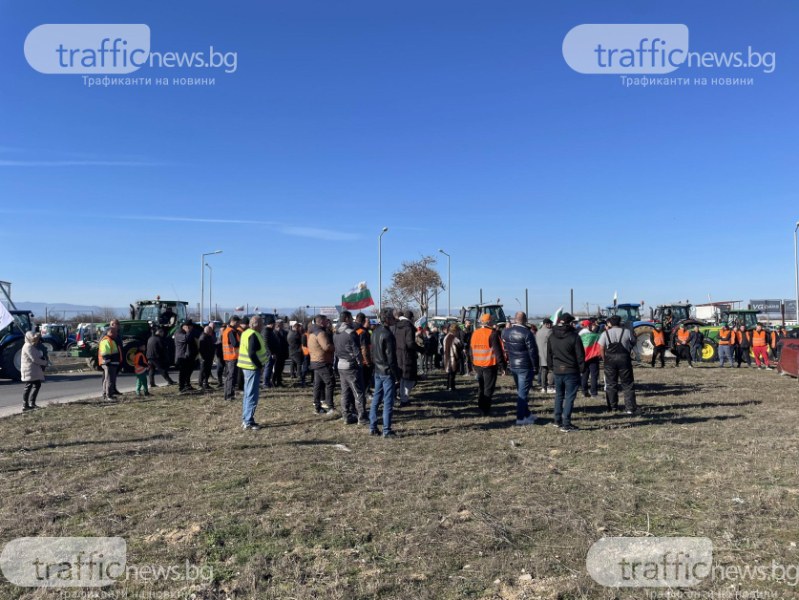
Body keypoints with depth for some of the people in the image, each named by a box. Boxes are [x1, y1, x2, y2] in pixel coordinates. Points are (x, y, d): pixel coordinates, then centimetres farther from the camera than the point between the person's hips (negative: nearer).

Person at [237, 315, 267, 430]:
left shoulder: (246, 333, 13)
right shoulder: (254, 335, -17)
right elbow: (252, 354, -23)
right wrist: (260, 366, -15)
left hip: (247, 367, 10)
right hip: (252, 368, -10)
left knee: (248, 394, 16)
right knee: (252, 395, -6)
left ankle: (245, 419, 24)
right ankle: (248, 422, -3)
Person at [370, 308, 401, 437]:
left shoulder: (375, 332, 9)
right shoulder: (387, 335, -18)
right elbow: (391, 357, -18)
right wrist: (397, 373, -11)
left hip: (377, 371, 8)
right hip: (387, 372, -8)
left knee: (376, 399, 14)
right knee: (388, 402, -2)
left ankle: (373, 427, 19)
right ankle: (386, 431, 1)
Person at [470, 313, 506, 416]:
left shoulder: (475, 334, 9)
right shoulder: (493, 333, -12)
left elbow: (472, 350, 15)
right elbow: (498, 351, -16)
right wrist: (502, 365, -12)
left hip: (478, 365, 6)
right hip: (490, 365, -6)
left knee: (481, 387, 18)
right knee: (488, 389, 1)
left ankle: (481, 407, 23)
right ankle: (486, 411, 1)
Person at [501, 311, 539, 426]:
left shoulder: (505, 332, 3)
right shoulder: (527, 333, -17)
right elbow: (533, 352, -14)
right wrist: (536, 368, -7)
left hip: (512, 366, 6)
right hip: (525, 367, -6)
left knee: (520, 391, 18)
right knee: (523, 392, 0)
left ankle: (526, 415, 27)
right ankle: (521, 418, 3)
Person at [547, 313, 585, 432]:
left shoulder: (552, 337, 4)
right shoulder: (574, 337, -13)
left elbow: (549, 355, 11)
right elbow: (580, 355, -10)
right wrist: (582, 369, 1)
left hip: (557, 371, 5)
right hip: (572, 371, -5)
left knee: (559, 395, 18)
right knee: (569, 397, -1)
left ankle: (557, 421, 24)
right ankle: (566, 424, -3)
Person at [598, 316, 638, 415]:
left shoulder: (605, 333, 0)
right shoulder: (626, 331, 1)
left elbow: (601, 348, -4)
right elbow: (633, 343, 9)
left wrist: (605, 359, 5)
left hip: (610, 359, 0)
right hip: (624, 358, 0)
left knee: (611, 384, 10)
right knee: (628, 384, 6)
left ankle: (613, 407, 14)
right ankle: (630, 408, 2)